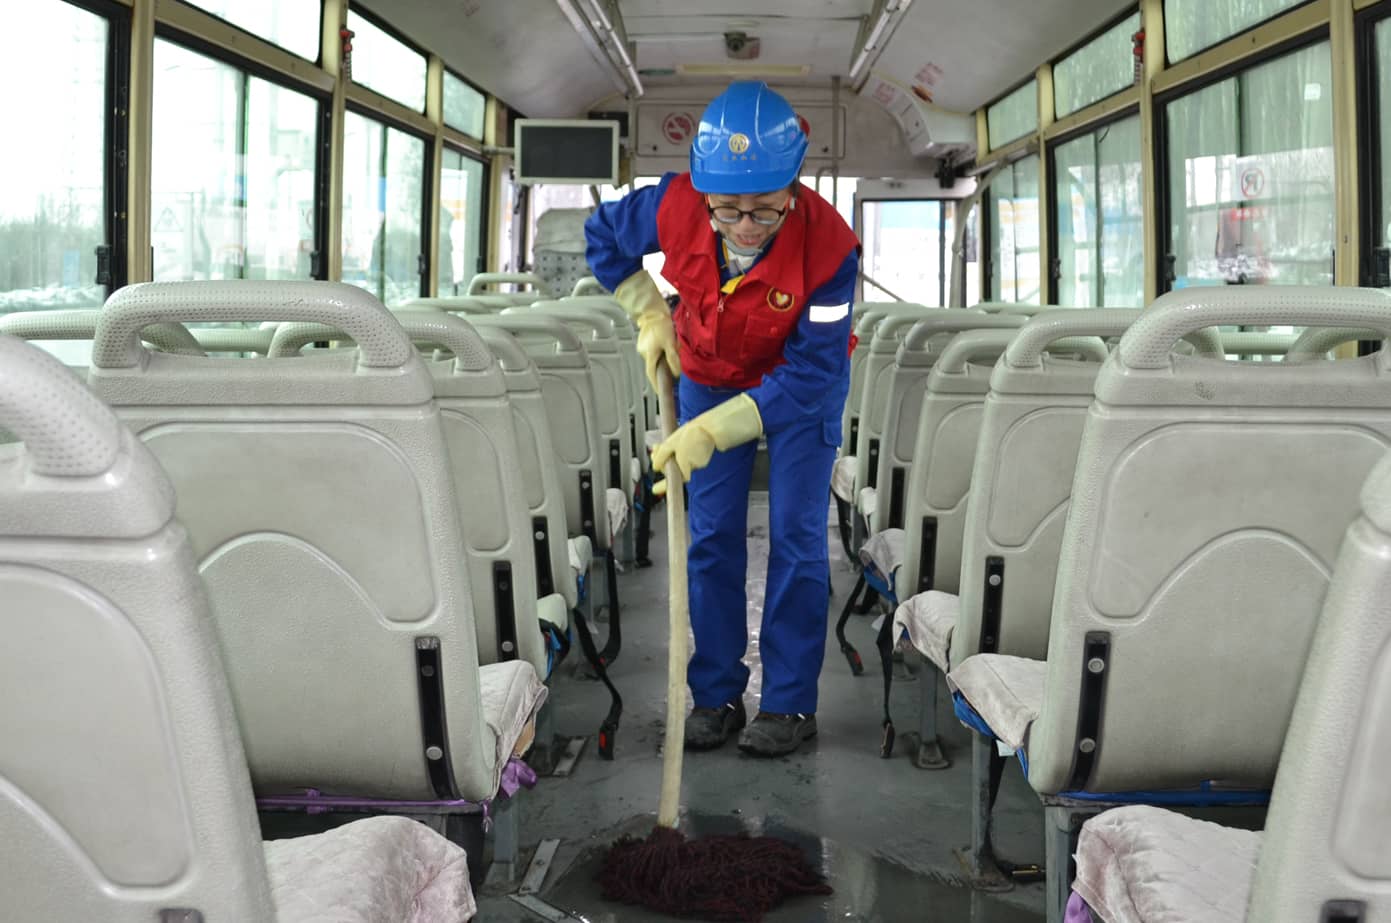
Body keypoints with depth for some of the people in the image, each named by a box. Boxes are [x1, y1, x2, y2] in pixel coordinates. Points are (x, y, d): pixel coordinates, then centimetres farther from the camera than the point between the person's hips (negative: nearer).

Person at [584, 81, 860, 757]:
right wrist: (650, 317, -9)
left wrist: (713, 431, -38)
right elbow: (603, 235, -4)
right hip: (707, 377, 3)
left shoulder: (828, 245, -36)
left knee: (795, 537, -3)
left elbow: (808, 375, -33)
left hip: (802, 390, -3)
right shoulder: (675, 206, -28)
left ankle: (791, 702, 10)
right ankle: (715, 696, 16)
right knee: (711, 538, 4)